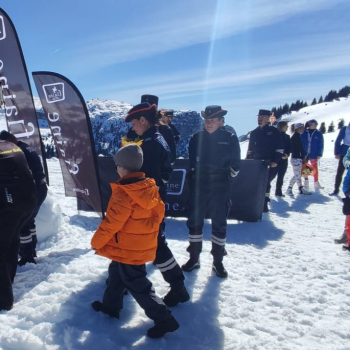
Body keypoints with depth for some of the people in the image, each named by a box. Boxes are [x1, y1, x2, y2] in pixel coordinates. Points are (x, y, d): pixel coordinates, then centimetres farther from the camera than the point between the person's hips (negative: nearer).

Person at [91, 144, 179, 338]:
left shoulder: (123, 193, -25)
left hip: (128, 249, -8)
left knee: (137, 285, 5)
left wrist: (96, 241, -6)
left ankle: (164, 319, 10)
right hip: (143, 246, 8)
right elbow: (158, 212, 6)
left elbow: (111, 223, -21)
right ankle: (111, 305, 43)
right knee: (116, 273, 27)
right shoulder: (150, 187, -3)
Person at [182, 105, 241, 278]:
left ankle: (218, 261, 21)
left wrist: (226, 177, 0)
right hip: (199, 186, 2)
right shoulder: (196, 138, 2)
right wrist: (193, 178, 6)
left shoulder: (230, 139, -2)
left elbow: (235, 163, 4)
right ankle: (194, 258, 22)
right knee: (194, 221, 6)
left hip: (220, 188, -1)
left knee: (219, 224, 6)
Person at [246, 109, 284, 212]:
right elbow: (250, 149, 18)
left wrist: (275, 161, -11)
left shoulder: (274, 131, 2)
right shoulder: (254, 133, 14)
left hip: (270, 163, -4)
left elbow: (280, 148, -2)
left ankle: (264, 203, 2)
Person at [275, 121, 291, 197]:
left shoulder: (287, 136, 15)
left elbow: (289, 148, 11)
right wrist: (281, 155, -16)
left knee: (281, 176, 7)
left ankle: (278, 191, 13)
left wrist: (287, 154, -7)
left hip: (284, 159, 6)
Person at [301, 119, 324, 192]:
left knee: (315, 169, 4)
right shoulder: (304, 133, -1)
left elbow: (320, 145, 0)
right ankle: (306, 181, 26)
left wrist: (319, 155, -6)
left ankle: (316, 183, 18)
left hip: (314, 155, 0)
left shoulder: (318, 134, 0)